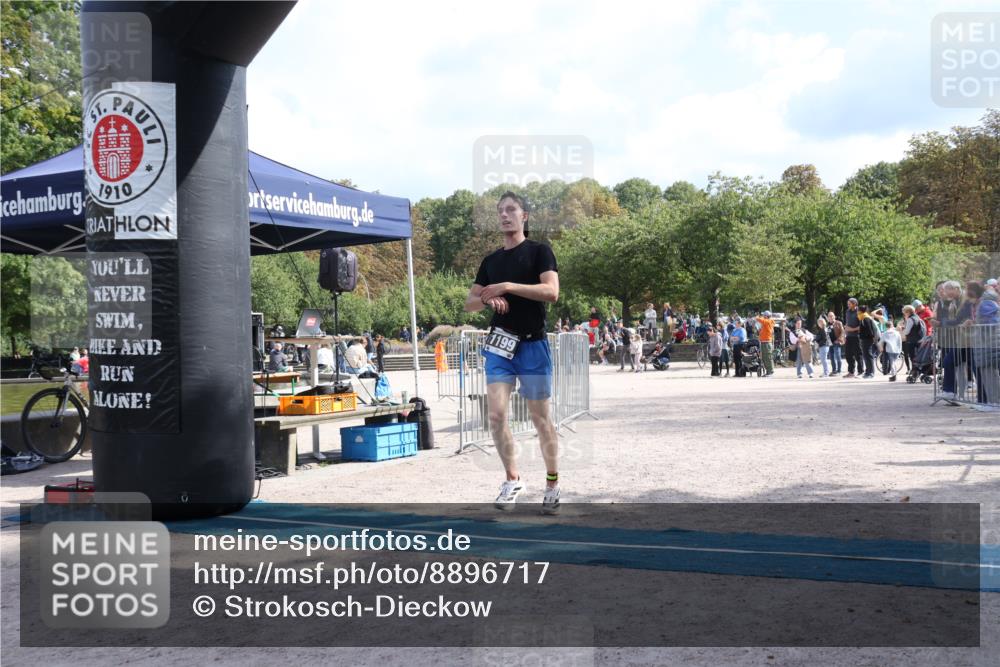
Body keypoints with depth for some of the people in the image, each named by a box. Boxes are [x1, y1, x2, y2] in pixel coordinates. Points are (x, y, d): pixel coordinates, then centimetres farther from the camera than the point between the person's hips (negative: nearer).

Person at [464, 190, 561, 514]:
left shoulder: (539, 251, 0)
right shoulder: (491, 260, 15)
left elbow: (552, 292, -15)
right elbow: (470, 303, 15)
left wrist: (508, 286, -18)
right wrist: (488, 299, -7)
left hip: (532, 344, -4)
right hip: (499, 344, 4)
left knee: (541, 418, 2)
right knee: (497, 415, -4)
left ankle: (553, 484, 16)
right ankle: (513, 480, 11)